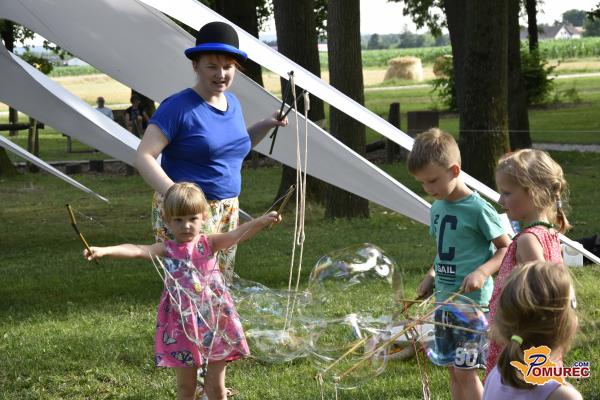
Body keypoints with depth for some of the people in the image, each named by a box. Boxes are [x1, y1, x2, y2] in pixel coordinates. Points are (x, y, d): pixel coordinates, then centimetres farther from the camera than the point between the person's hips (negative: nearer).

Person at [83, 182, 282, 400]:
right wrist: (104, 251, -35)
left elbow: (237, 234, -18)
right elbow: (136, 250, -18)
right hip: (182, 327, 0)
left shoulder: (209, 244, -2)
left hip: (214, 322, 0)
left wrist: (261, 221, -36)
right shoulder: (167, 250, -4)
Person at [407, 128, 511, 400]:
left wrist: (482, 272, -23)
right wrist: (431, 276, 5)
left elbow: (506, 248, -9)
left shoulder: (478, 209, -15)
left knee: (465, 371, -7)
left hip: (472, 301, -7)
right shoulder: (437, 208, 8)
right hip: (444, 300, 7)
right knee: (453, 369, 12)